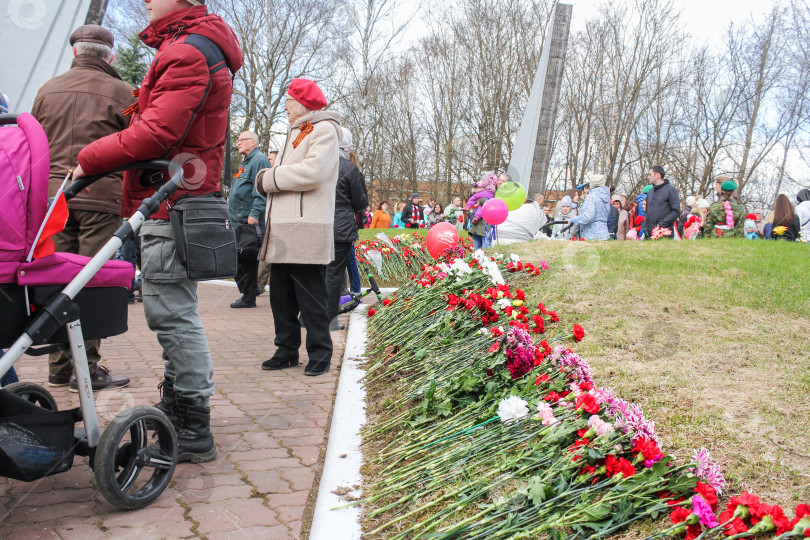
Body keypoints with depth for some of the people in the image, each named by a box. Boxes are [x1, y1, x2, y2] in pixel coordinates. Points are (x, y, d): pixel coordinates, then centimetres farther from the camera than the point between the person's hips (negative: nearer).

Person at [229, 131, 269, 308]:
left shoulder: (259, 160, -8)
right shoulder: (246, 162, 23)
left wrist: (254, 213, -25)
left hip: (250, 221, -10)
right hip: (239, 220, 10)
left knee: (247, 259, -7)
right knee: (239, 258, 11)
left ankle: (249, 298, -1)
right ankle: (251, 290, 19)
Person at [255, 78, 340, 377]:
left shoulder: (323, 130, -3)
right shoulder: (295, 133, 27)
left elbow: (313, 172, -19)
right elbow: (276, 174, 25)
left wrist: (270, 179, -9)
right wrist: (265, 177, 1)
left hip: (307, 231, -9)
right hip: (283, 229, 9)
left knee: (310, 296, -4)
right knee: (280, 294, 11)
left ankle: (319, 353, 5)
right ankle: (287, 349, 20)